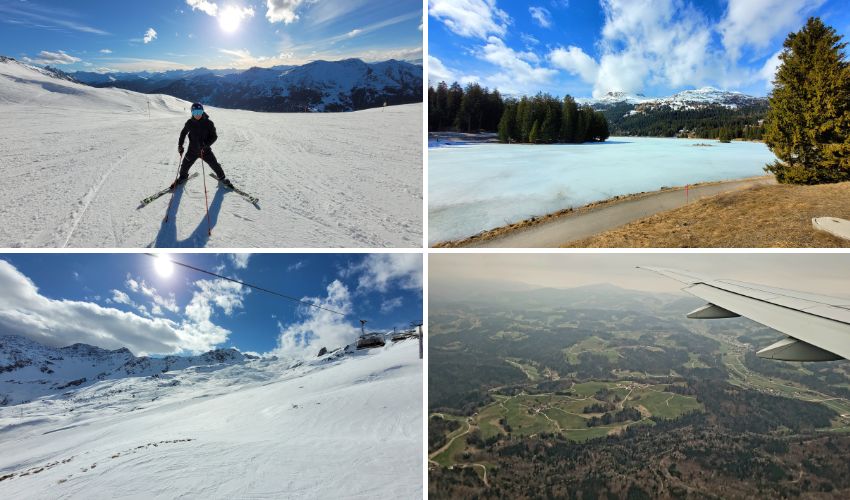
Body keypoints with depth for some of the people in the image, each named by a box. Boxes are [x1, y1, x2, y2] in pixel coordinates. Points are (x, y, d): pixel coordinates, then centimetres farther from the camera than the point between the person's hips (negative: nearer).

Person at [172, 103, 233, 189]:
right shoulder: (189, 123, -7)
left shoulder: (208, 123, -14)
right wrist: (180, 145, 6)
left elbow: (214, 136, -11)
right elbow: (183, 133, 10)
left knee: (215, 165, 2)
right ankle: (182, 177, 42)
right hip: (192, 150, 2)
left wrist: (206, 145, -25)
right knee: (185, 166, 11)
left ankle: (222, 178, 29)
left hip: (205, 150, -2)